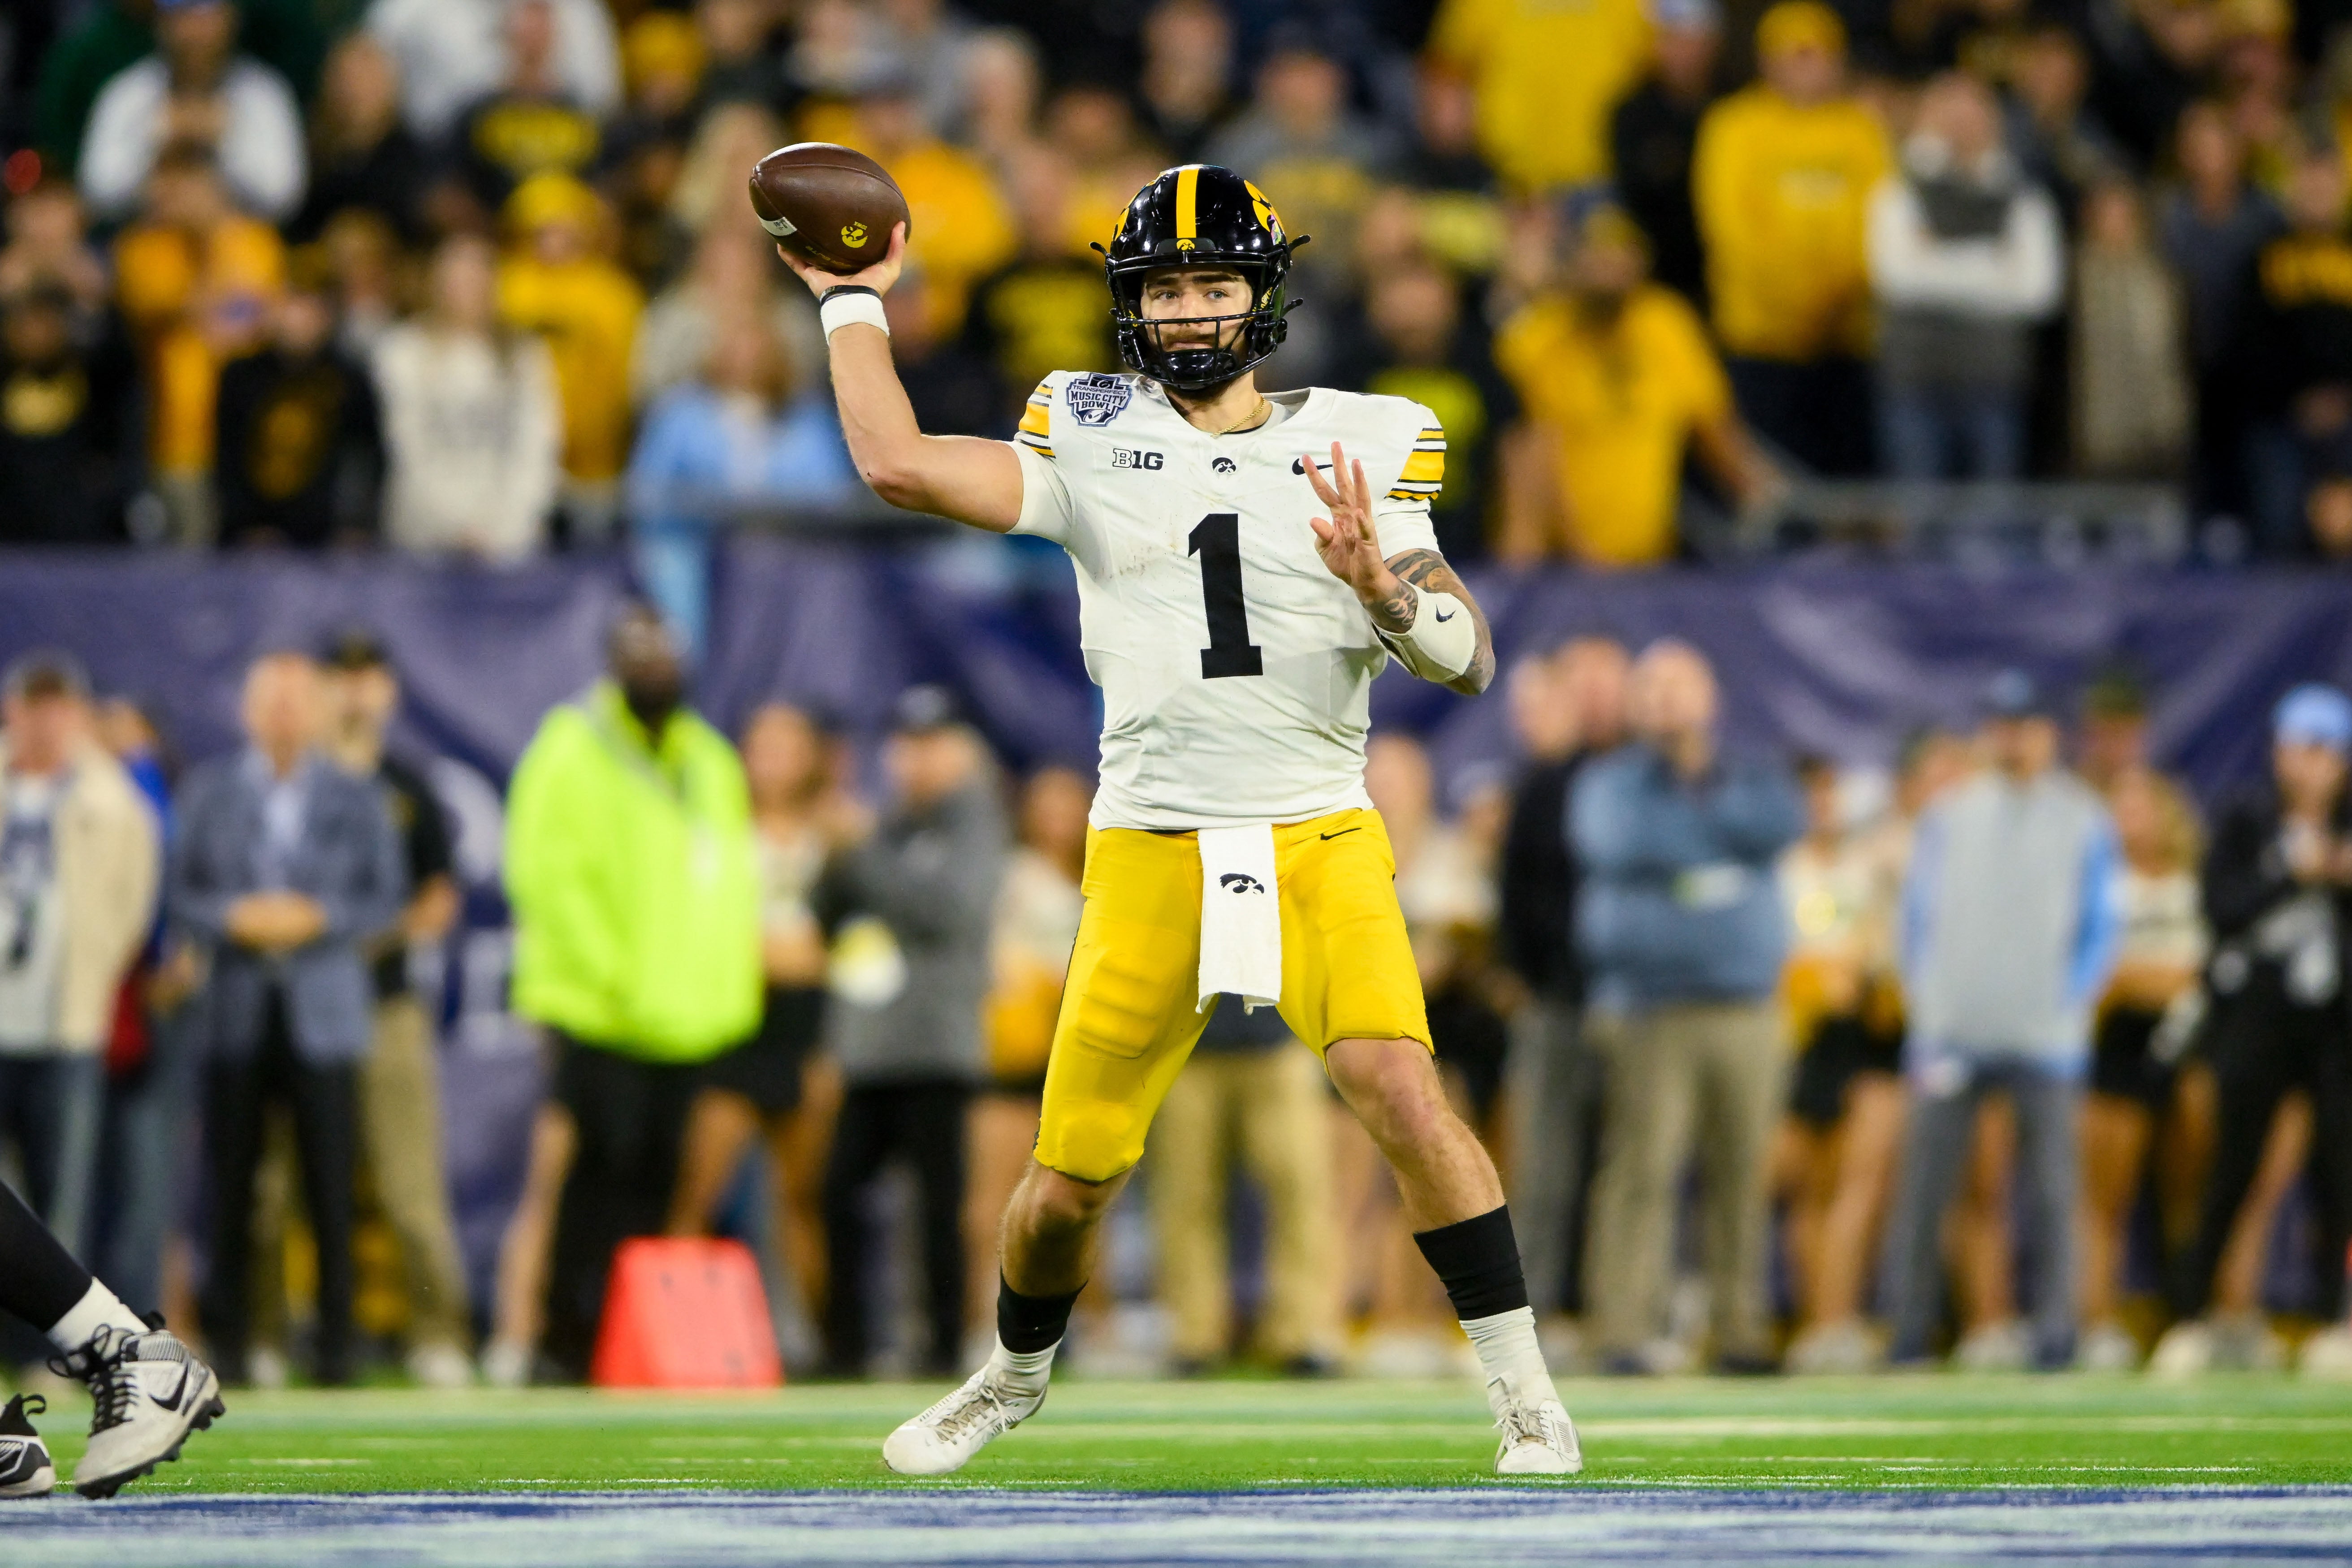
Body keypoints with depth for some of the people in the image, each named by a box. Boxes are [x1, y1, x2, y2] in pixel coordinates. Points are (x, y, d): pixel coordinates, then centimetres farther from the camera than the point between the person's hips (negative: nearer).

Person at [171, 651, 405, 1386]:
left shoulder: (357, 800, 9)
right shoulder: (209, 791, 11)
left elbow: (386, 901, 5)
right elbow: (183, 892, 8)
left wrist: (316, 917, -11)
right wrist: (235, 917, -10)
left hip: (324, 1014, -1)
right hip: (236, 1011, 1)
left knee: (329, 1184, -5)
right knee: (230, 1181, -2)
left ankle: (336, 1344, 0)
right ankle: (227, 1344, 4)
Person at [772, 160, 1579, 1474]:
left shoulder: (1364, 443, 5)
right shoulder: (1090, 439, 5)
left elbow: (1469, 663, -1)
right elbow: (896, 463, -7)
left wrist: (1379, 584, -20)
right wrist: (854, 304, 5)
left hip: (1318, 839, -1)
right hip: (1150, 856, 1)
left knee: (1402, 1092, -24)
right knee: (1071, 1179, 5)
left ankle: (1523, 1387, -12)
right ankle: (1018, 1375, 35)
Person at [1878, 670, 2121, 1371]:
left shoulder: (2082, 820, 8)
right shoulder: (1948, 814, 13)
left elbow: (2099, 929, 8)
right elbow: (1919, 917, 13)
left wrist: (2068, 1011, -3)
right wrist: (1927, 1014, 3)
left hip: (2044, 1041, -2)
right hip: (1953, 1029, 2)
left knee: (2050, 1187, -5)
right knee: (1922, 1186, -3)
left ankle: (2056, 1331, 1)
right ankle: (1909, 1330, 3)